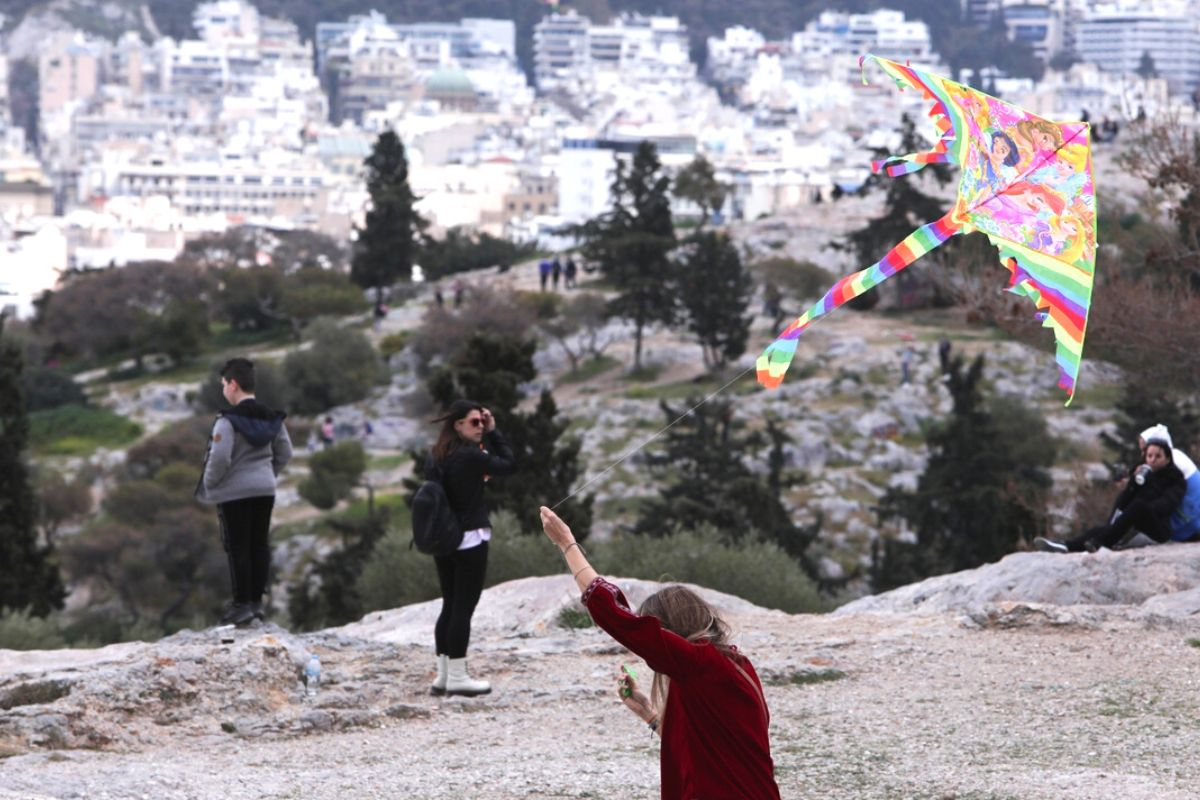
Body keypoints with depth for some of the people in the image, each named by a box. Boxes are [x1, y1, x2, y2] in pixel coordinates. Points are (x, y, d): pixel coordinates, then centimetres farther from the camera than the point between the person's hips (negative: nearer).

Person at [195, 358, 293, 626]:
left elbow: (219, 457, -22)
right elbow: (285, 452, 10)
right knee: (259, 545, 11)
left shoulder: (228, 420, -16)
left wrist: (208, 485, -7)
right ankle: (256, 601, 15)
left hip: (234, 492, -6)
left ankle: (242, 605, 2)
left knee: (238, 548, 0)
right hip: (265, 490, 6)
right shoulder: (272, 418, 5)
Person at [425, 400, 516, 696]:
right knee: (463, 608, -2)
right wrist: (493, 432, -2)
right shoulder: (471, 456, -17)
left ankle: (443, 675, 16)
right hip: (470, 539, -7)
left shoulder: (435, 456, 4)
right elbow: (509, 465, -6)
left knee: (449, 607, 14)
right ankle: (457, 677, 1)